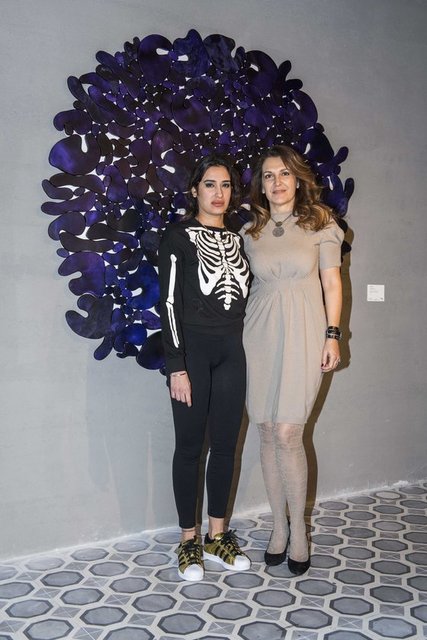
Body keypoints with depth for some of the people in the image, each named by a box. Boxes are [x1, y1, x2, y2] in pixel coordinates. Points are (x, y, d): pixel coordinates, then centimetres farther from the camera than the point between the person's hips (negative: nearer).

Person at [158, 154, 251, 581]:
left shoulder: (237, 239, 13)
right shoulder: (179, 237, -3)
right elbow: (169, 303, -9)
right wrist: (176, 367, -15)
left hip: (231, 352, 5)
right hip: (192, 350, -5)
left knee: (226, 445, 8)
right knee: (190, 446, 3)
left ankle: (217, 536, 22)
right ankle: (189, 541, 17)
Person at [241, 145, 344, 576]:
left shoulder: (320, 224, 3)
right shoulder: (250, 232, 10)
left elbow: (331, 283, 3)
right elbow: (248, 285, 14)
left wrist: (332, 335, -4)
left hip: (303, 334, -3)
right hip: (259, 334, 3)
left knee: (287, 434, -9)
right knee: (267, 434, 5)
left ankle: (298, 530, 11)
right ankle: (279, 525, 21)